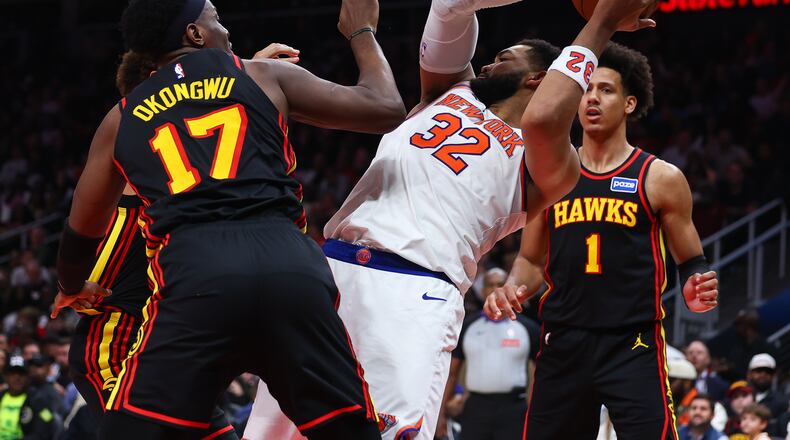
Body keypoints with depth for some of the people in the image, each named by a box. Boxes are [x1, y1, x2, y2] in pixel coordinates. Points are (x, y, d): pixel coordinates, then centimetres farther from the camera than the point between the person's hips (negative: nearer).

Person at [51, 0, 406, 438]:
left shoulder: (121, 119, 24)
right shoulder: (266, 76, 19)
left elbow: (81, 233, 35)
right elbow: (386, 109, 22)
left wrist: (72, 288, 57)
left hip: (191, 271, 0)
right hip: (290, 265, 0)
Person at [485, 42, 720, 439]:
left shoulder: (660, 179, 3)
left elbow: (691, 262, 10)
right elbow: (532, 260, 19)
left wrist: (696, 291, -13)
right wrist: (511, 289, -3)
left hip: (633, 346, -3)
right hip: (562, 343, 3)